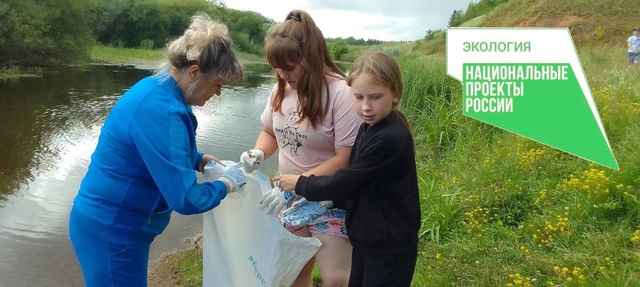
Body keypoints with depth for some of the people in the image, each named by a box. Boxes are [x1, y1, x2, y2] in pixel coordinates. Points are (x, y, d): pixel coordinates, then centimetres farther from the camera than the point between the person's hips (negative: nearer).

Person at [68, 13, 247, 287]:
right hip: (111, 230, -10)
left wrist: (200, 160, 4)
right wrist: (227, 183, -13)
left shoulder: (158, 88, 1)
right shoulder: (161, 110, -29)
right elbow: (185, 198, -30)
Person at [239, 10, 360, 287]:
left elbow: (346, 159, -24)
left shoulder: (340, 93, -23)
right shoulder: (281, 89, -2)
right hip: (290, 196, 6)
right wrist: (258, 154, -9)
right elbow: (270, 132, 13)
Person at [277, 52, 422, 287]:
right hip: (368, 238, 9)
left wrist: (300, 184, -10)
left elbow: (346, 183, -23)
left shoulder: (389, 139, -28)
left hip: (390, 247, -9)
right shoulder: (369, 128, 2)